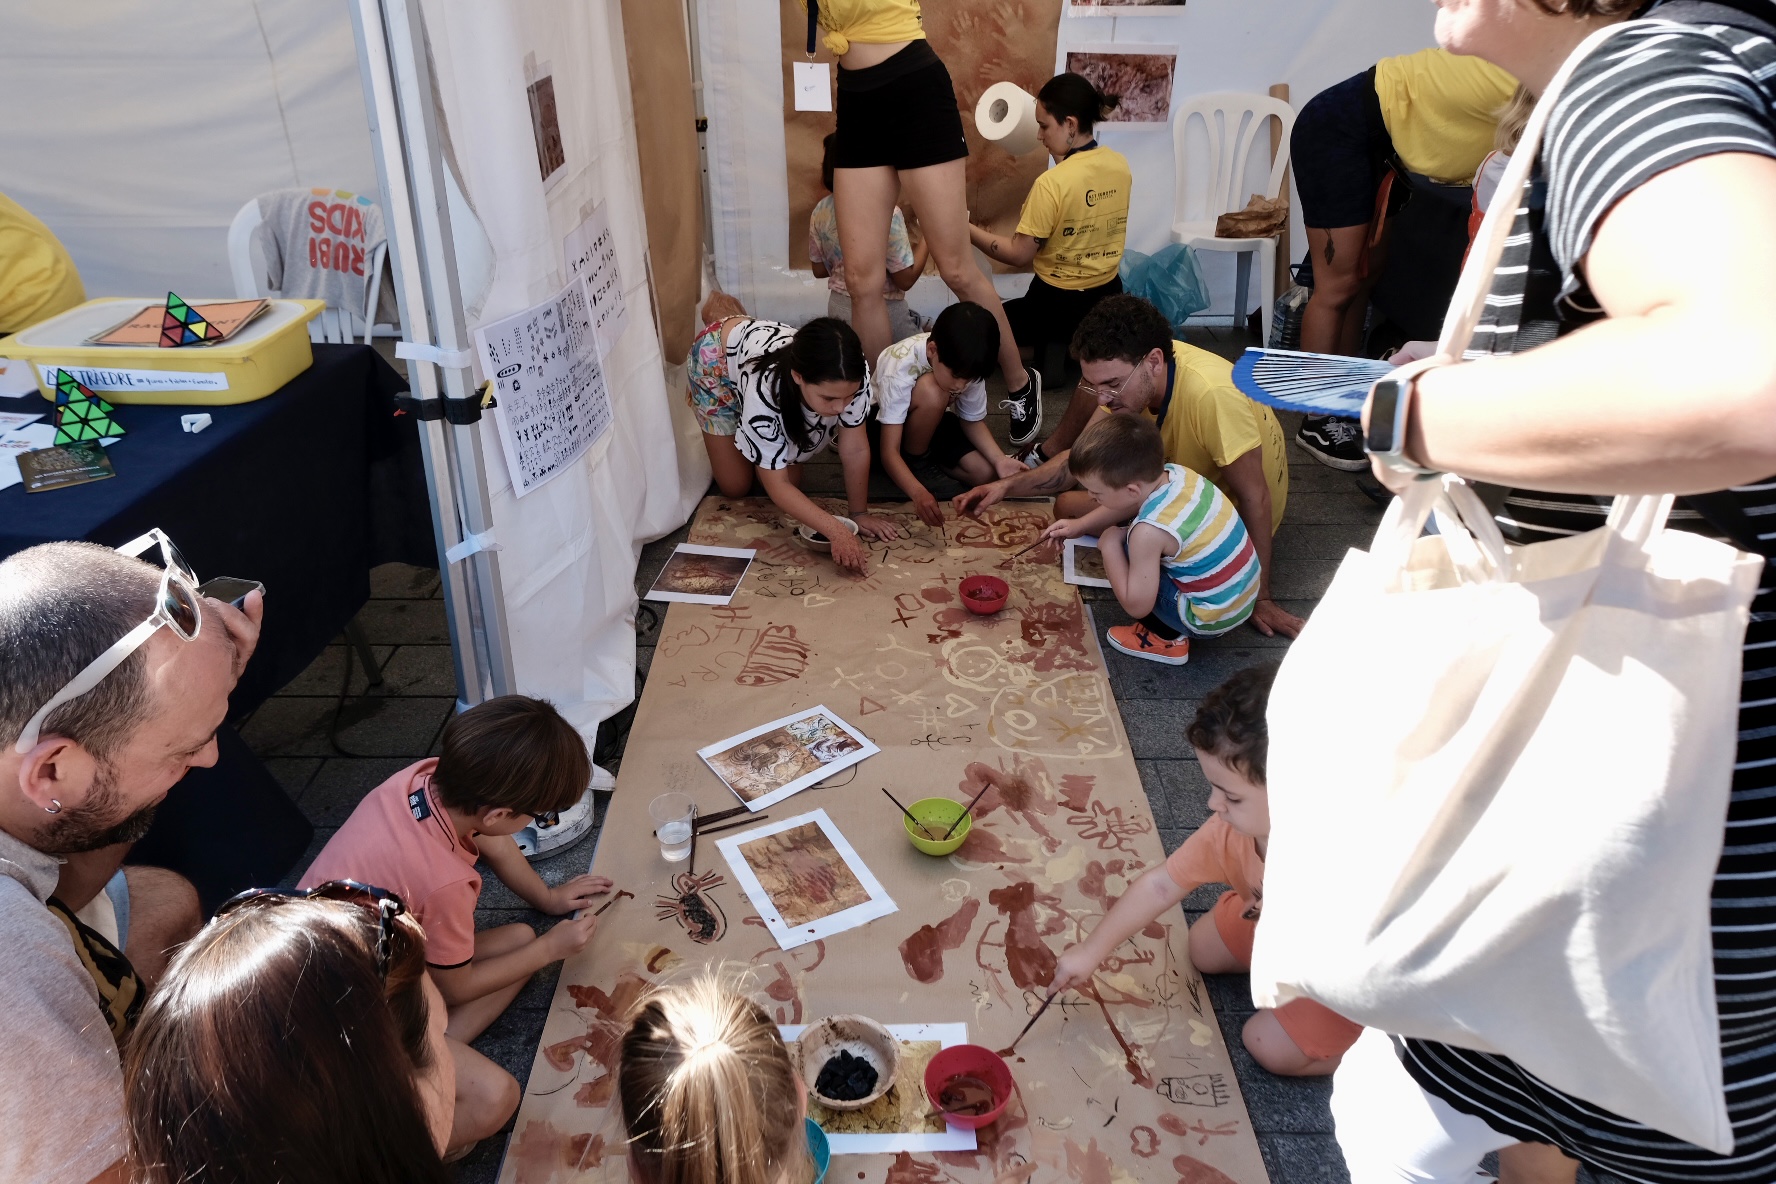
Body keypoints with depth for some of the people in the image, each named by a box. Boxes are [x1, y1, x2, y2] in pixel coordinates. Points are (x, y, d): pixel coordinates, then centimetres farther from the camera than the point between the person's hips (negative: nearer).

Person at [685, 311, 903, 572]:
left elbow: (856, 450, -24)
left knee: (792, 479, 3)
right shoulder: (763, 387, -47)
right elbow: (777, 485, -38)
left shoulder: (852, 376, -39)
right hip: (718, 358, -3)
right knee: (736, 487, 1)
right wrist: (837, 532, -47)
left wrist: (858, 513, -19)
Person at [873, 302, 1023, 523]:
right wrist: (918, 492, -54)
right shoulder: (901, 367, -37)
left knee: (985, 472, -18)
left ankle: (925, 457, 6)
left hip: (930, 420, 5)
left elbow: (973, 421, -8)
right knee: (932, 392, -37)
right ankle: (914, 461, -13)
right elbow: (889, 451, -38)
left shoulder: (967, 366, -23)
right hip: (880, 423, -5)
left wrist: (999, 459, -27)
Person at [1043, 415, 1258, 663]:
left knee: (1114, 545, -4)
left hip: (1211, 619, -8)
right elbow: (1131, 504, 15)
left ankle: (1166, 639, 7)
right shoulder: (1175, 473, -8)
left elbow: (1136, 606, -22)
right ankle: (1168, 632, 18)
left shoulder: (1150, 531, -31)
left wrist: (1109, 545, -15)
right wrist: (1080, 525, 13)